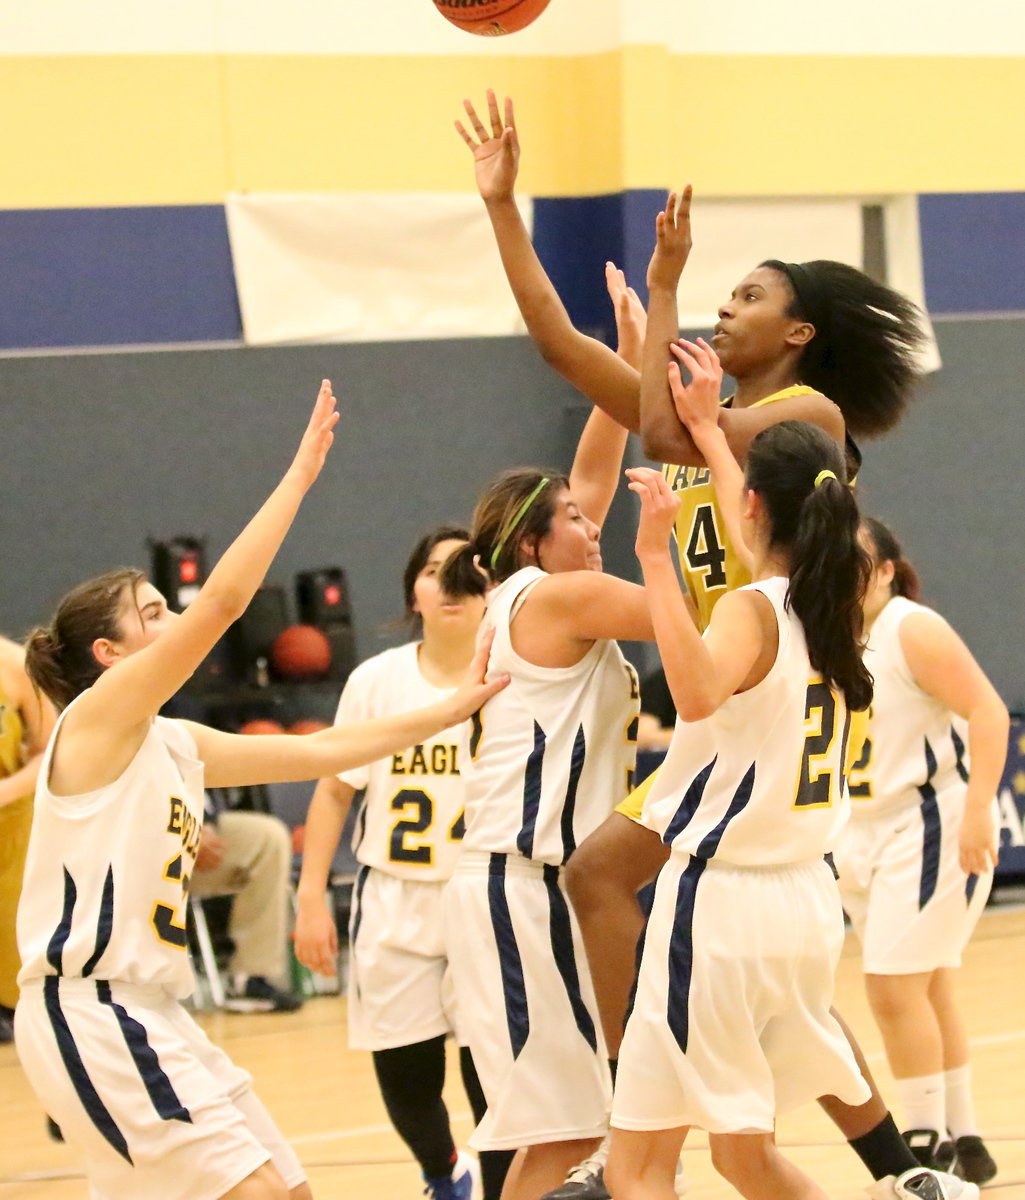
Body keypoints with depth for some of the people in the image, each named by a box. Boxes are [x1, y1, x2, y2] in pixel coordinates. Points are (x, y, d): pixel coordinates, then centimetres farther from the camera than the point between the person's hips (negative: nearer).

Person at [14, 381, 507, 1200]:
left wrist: (451, 710, 17)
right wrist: (299, 475, -16)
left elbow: (318, 752, 19)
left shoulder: (175, 746, 14)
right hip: (88, 1013, -9)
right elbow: (223, 600, -19)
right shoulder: (100, 714, -9)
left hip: (149, 1014, 9)